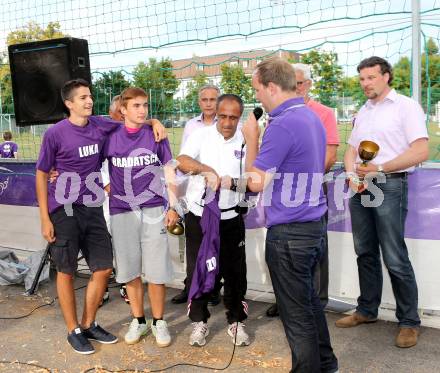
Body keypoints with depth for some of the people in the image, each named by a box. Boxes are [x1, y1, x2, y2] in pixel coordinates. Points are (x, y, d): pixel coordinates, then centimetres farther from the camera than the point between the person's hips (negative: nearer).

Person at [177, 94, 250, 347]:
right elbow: (182, 161, -19)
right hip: (199, 215, 0)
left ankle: (236, 321, 26)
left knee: (234, 271, 8)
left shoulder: (245, 141, 0)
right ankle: (200, 322, 25)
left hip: (230, 218, 0)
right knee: (197, 269, 8)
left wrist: (233, 182, -23)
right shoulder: (201, 136, -2)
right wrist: (206, 169, -36)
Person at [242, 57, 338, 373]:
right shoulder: (312, 118, 10)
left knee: (296, 312, 5)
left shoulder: (282, 126, -20)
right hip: (314, 223, 10)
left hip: (289, 232, -10)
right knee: (309, 299, 24)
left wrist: (252, 138, -7)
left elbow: (256, 182, -18)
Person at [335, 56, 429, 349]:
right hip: (359, 188, 7)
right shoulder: (362, 112, 17)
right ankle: (367, 310, 26)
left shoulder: (406, 106, -3)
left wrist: (380, 168, -17)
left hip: (389, 186, -6)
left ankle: (409, 321, 9)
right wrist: (352, 175, -3)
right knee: (366, 254, 13)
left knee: (395, 258, -6)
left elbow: (421, 151, -12)